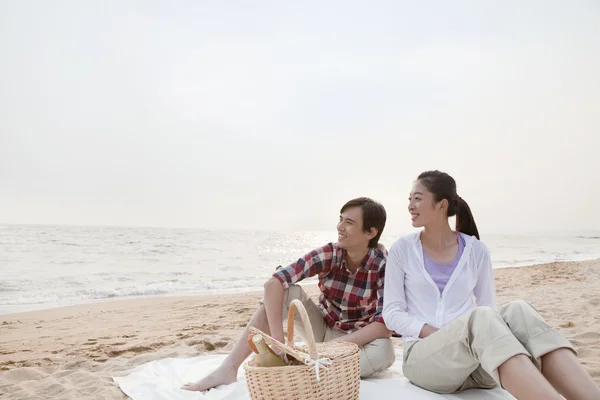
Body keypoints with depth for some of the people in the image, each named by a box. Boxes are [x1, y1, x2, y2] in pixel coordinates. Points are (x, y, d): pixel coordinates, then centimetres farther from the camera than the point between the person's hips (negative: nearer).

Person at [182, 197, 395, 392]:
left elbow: (385, 326, -29)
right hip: (321, 329, 2)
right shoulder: (329, 254, -17)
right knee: (285, 290, -22)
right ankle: (229, 368, -23)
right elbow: (273, 283, -27)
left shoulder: (385, 265, -22)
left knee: (384, 351, -35)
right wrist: (278, 341, -36)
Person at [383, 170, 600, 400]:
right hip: (423, 357, -2)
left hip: (476, 366, 2)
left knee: (517, 312, -29)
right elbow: (392, 314, 1)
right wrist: (439, 334, -15)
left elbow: (488, 309, 10)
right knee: (479, 318, -34)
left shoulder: (476, 251, 8)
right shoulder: (402, 250, 3)